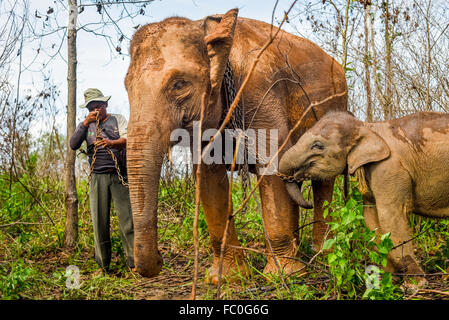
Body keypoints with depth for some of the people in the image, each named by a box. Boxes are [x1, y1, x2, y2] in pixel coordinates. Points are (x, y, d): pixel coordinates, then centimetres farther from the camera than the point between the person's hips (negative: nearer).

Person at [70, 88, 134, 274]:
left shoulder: (118, 120, 11)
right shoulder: (86, 125, 15)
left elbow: (128, 140, -6)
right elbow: (73, 145, 0)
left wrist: (111, 143, -26)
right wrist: (85, 124, -10)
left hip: (120, 175, -1)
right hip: (98, 177, 2)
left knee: (127, 219, -6)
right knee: (99, 222, 0)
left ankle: (134, 262, -2)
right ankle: (103, 265, 8)